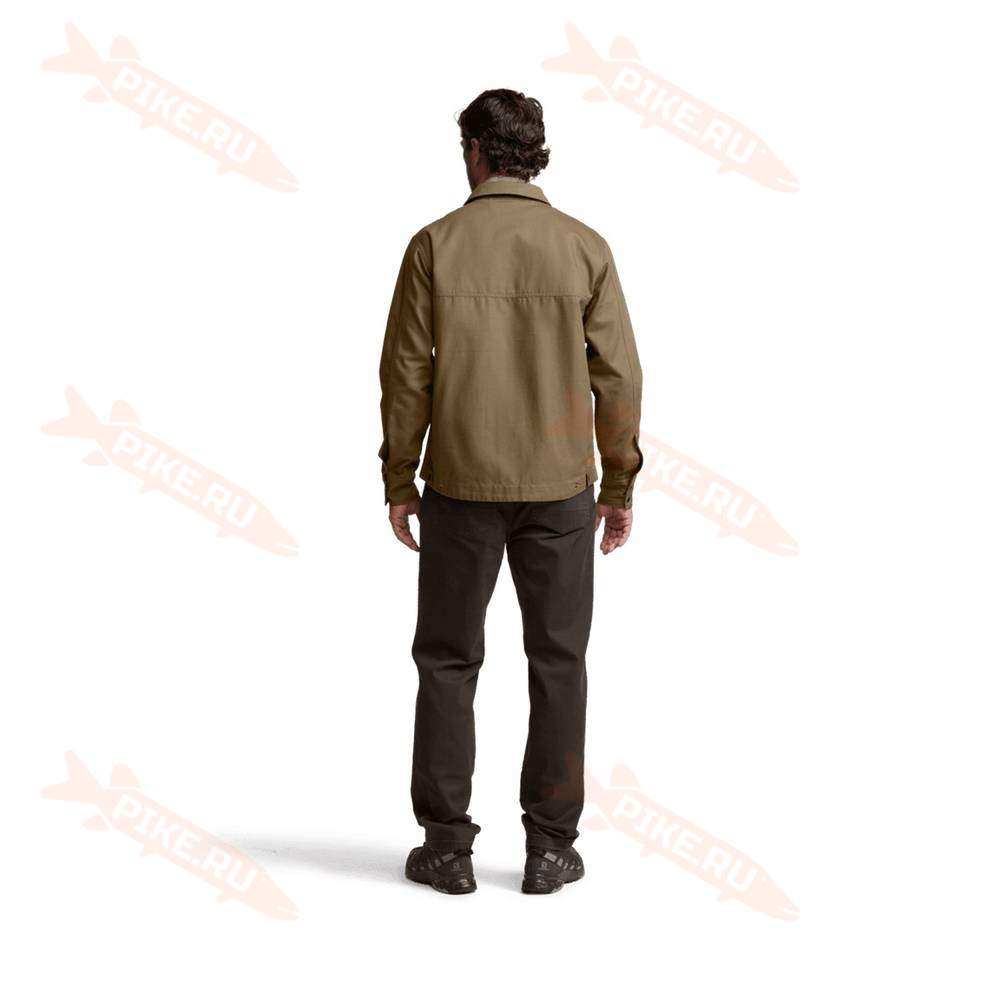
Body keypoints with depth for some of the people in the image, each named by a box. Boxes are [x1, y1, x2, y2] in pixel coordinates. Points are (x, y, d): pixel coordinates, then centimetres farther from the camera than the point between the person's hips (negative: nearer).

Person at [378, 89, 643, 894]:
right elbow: (617, 375, -4)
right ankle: (550, 847, 12)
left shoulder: (436, 244, -5)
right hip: (559, 488, 1)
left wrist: (397, 482, 4)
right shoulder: (583, 247, -3)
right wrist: (620, 486, 6)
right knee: (557, 662, 10)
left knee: (447, 661, 10)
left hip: (461, 485, 0)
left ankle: (448, 847, 11)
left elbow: (406, 372, -5)